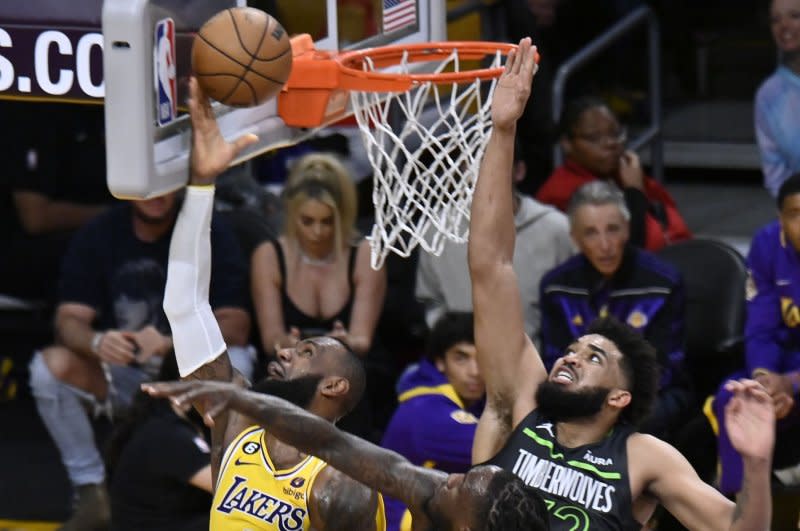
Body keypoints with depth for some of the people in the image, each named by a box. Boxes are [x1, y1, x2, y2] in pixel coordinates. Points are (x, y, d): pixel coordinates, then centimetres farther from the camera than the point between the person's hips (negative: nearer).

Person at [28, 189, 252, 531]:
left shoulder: (211, 235, -10)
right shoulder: (97, 236, -5)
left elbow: (236, 326, -17)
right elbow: (69, 320, -10)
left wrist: (171, 344, -35)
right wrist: (96, 342, -35)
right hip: (116, 379, 2)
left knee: (234, 364, -34)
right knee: (50, 366, -26)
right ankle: (91, 493, -15)